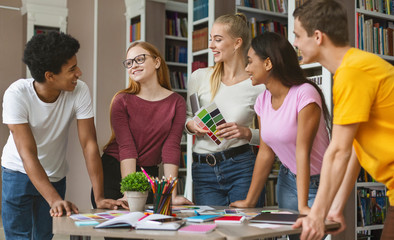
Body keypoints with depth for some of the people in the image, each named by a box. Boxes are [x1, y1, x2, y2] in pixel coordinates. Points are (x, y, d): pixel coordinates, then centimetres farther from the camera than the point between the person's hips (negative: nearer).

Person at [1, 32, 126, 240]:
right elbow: (28, 154, -31)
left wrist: (99, 197, -27)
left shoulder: (80, 91, -20)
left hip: (55, 175, 2)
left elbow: (89, 144, -20)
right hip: (19, 172, -2)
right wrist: (55, 199, -41)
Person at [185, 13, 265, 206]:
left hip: (241, 167, -2)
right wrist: (191, 125, -5)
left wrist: (247, 133, -15)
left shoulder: (257, 85, -3)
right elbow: (187, 117, 16)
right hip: (203, 171, 2)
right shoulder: (199, 78, 4)